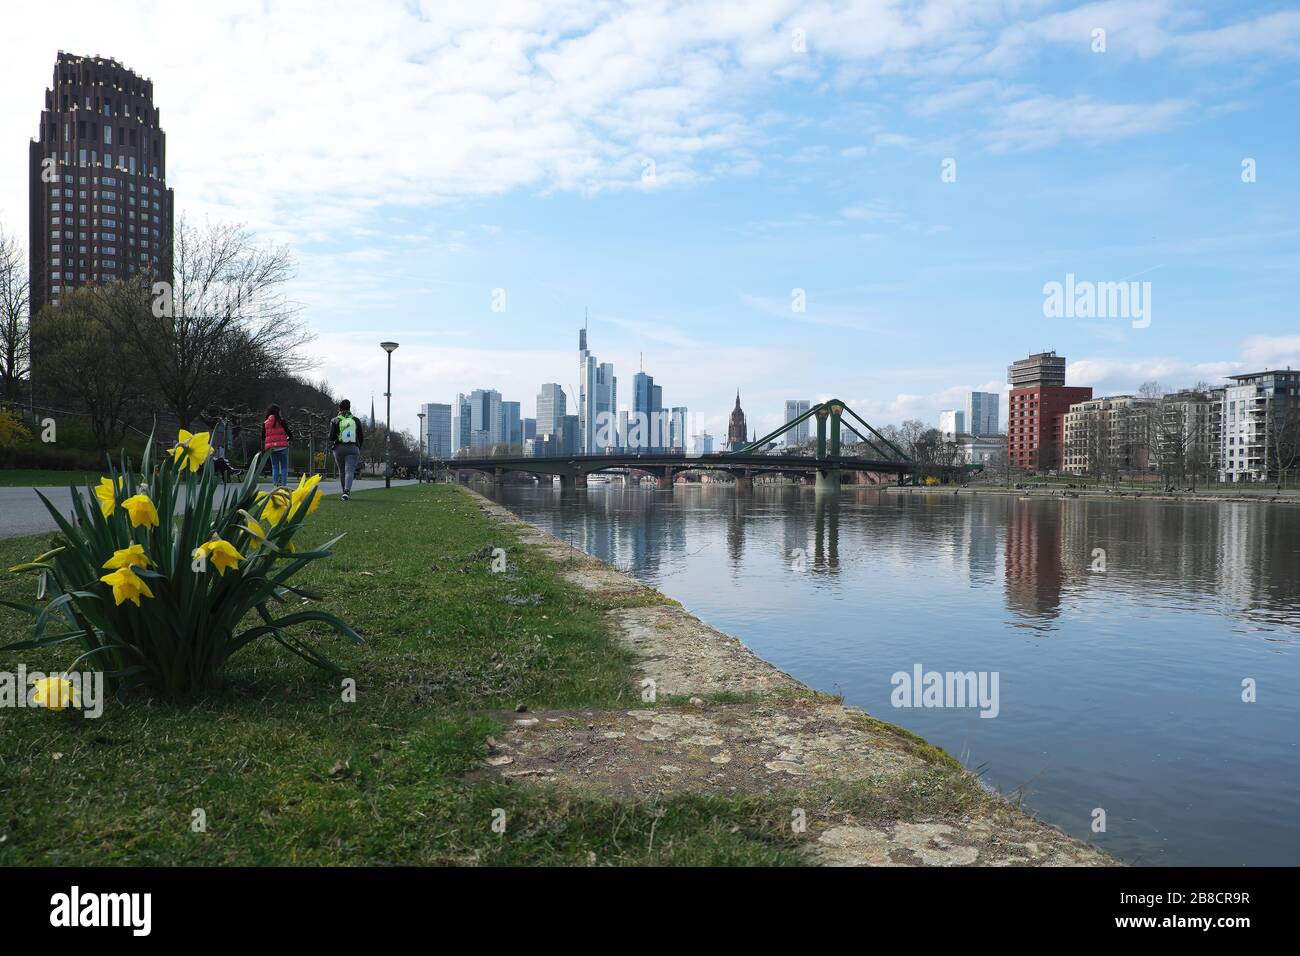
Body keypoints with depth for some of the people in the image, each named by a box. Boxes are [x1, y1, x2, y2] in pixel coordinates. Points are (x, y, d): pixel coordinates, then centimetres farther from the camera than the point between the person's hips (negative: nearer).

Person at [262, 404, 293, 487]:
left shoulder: (265, 423, 7)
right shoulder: (281, 422, -3)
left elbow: (263, 437, 7)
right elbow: (289, 433, -4)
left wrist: (263, 449, 12)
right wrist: (288, 439, 18)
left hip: (271, 448, 3)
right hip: (282, 447, -3)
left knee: (274, 467, 11)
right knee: (284, 467, 3)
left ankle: (276, 485, 4)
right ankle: (284, 485, -5)